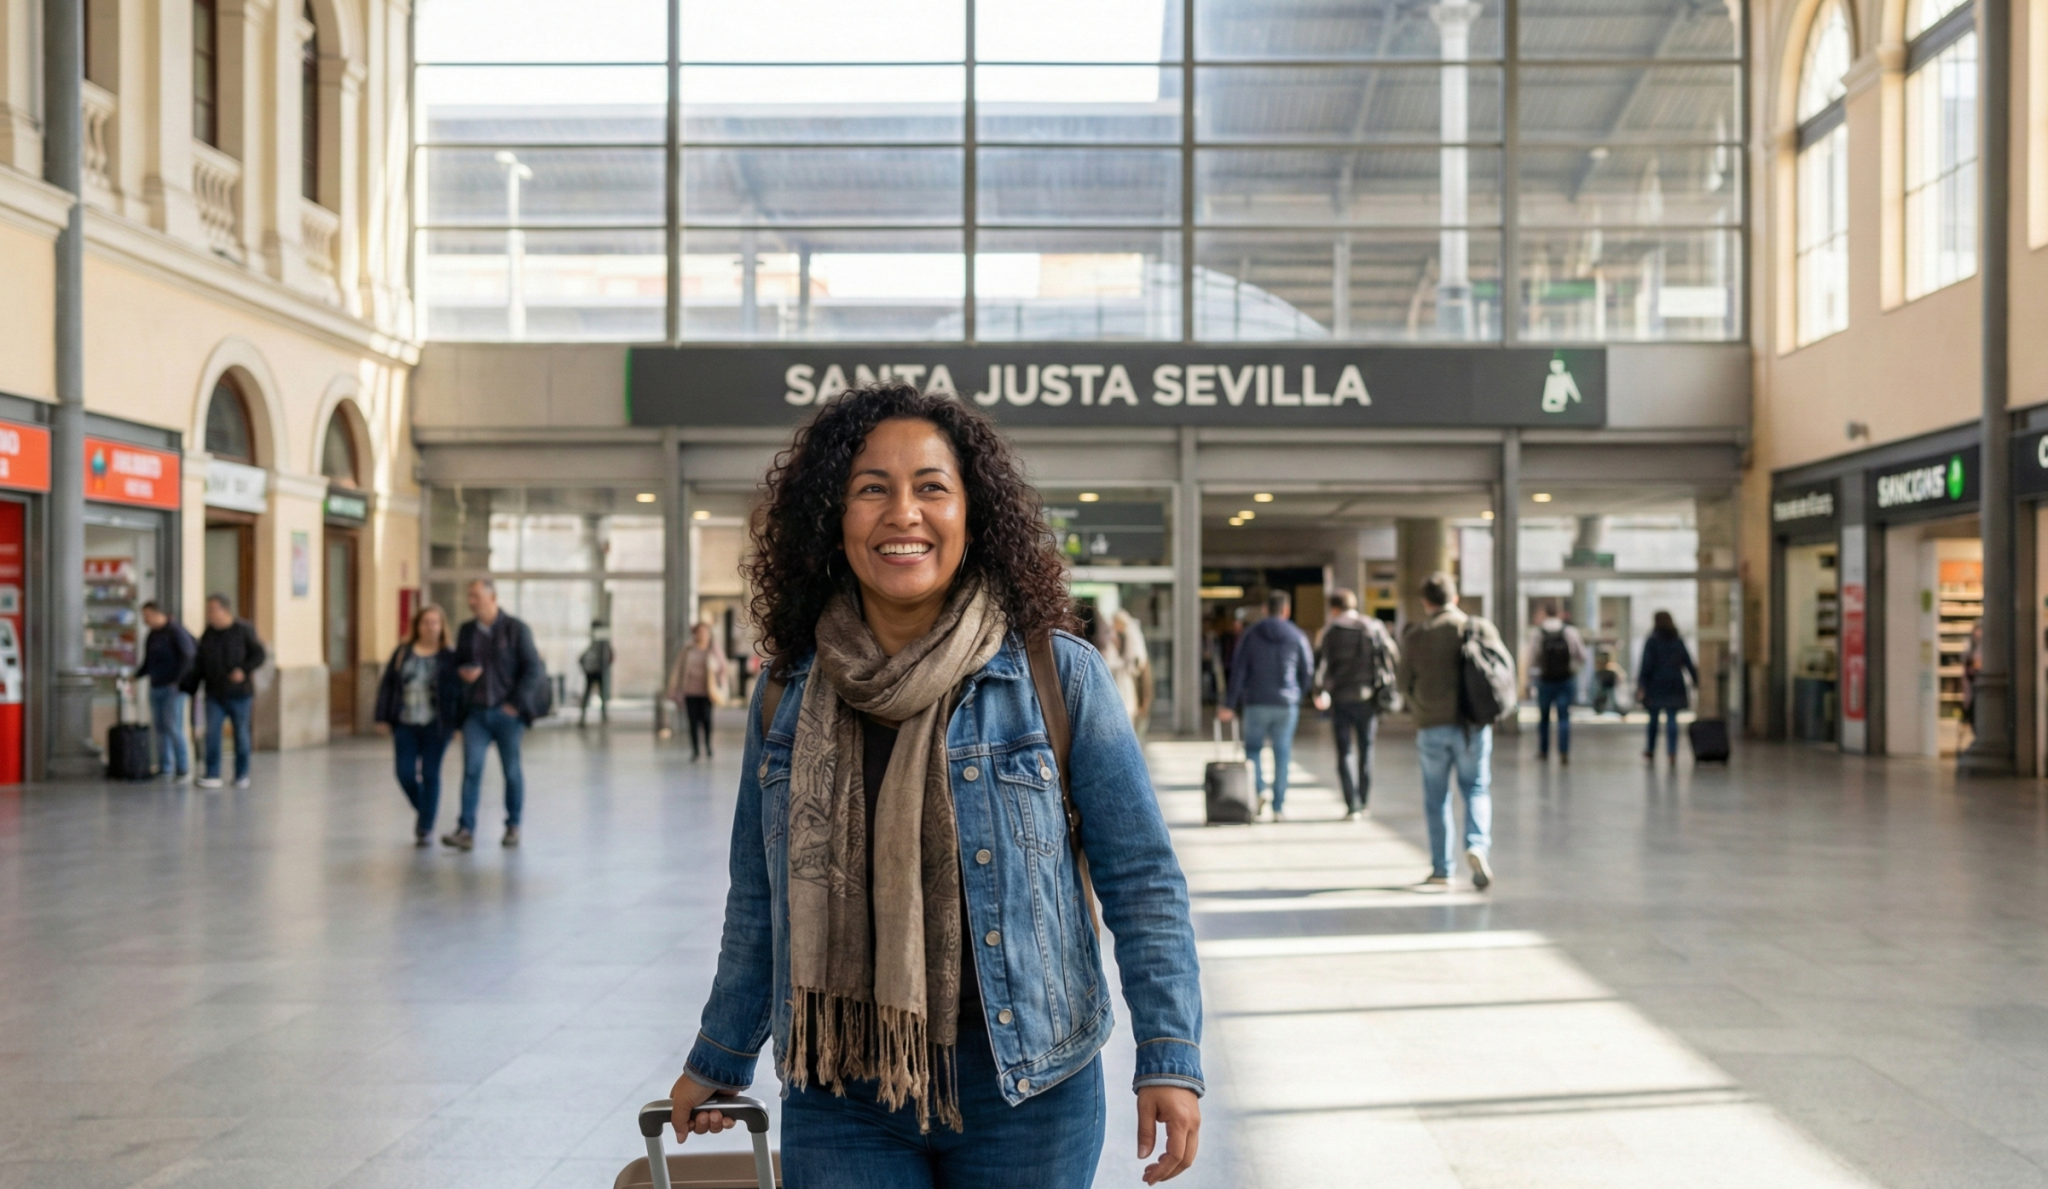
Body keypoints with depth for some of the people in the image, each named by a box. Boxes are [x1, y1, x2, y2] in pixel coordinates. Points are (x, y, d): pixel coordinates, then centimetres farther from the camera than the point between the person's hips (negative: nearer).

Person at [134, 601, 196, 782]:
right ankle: (165, 770, 11)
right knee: (160, 728, 6)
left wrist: (179, 680, -19)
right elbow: (148, 663, 20)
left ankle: (183, 769, -8)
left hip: (173, 687, -8)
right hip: (156, 687, 8)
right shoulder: (152, 635, 15)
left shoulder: (176, 630, -10)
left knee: (173, 728, -13)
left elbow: (188, 655, -17)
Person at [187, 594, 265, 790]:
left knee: (241, 733, 4)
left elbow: (260, 655, -6)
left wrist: (244, 669, -20)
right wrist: (189, 687, 5)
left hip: (239, 694, -3)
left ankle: (242, 775, 15)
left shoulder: (243, 630, -5)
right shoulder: (207, 635, 7)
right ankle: (213, 775, -4)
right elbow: (199, 665, 11)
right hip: (215, 694, 3)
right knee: (212, 733, -5)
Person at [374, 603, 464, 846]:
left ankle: (426, 828, 7)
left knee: (430, 774, 0)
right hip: (405, 724, 2)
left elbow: (459, 691, -1)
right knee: (405, 773, -1)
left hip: (435, 726, -2)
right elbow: (387, 685, 7)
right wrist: (384, 716, 1)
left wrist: (459, 724, -6)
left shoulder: (449, 657, 0)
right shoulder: (402, 653, 7)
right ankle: (422, 810, 28)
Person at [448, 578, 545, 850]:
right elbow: (456, 664, 19)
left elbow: (534, 670, -7)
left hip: (506, 712, -3)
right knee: (471, 769, -8)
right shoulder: (467, 631, 9)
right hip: (476, 712, 3)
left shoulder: (516, 629, -4)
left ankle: (513, 826, 19)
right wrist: (462, 673, -5)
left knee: (512, 771, 6)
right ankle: (466, 830, -11)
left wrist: (516, 703, -13)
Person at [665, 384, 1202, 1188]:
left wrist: (1169, 1057, -11)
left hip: (1023, 1091, -2)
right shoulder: (785, 698, 3)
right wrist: (720, 1061, 21)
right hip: (839, 1102, 2)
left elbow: (1140, 879, -4)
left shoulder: (1059, 677, -6)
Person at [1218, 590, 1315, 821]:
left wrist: (1229, 705, -3)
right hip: (1287, 704, 0)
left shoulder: (1250, 634, 1)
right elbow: (1308, 673, 4)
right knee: (1282, 752, 5)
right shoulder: (1297, 636, 2)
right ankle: (1279, 807, 5)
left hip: (1256, 702, 0)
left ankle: (1258, 789, -9)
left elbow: (1238, 670, -3)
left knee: (1253, 747, 14)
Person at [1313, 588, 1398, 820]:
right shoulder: (1375, 627, 5)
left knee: (1345, 751, 2)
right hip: (1368, 697, 2)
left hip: (1341, 697, -2)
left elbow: (1322, 663, -8)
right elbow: (1394, 657, 4)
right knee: (1366, 750, 13)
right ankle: (1363, 803, 17)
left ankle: (1352, 806, -7)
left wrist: (1320, 692, 3)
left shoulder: (1329, 631, -3)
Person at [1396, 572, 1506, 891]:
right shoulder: (1480, 628, 0)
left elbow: (1406, 685, 2)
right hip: (1473, 725, 0)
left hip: (1431, 726, 0)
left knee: (1436, 797, 8)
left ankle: (1441, 870, 8)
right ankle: (1478, 844, -14)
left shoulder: (1414, 636, 0)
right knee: (1476, 788, 11)